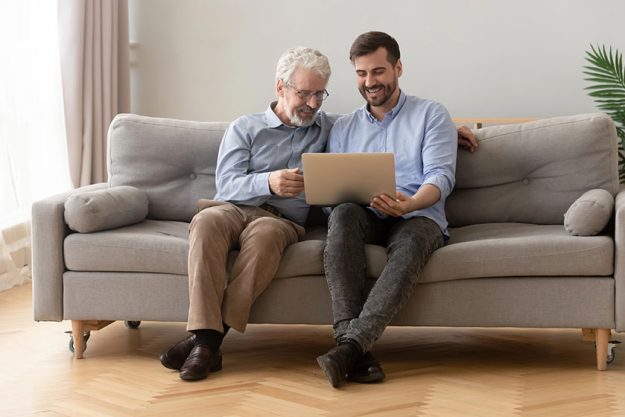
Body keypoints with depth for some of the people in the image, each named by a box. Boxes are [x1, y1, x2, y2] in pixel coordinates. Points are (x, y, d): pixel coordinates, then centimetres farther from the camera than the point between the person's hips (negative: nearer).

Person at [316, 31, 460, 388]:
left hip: (417, 216, -2)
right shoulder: (344, 128, 21)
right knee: (343, 213, -34)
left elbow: (441, 176, -5)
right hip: (366, 220, 3)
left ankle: (351, 345, -50)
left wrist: (409, 204, -27)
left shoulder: (431, 115, 10)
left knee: (412, 240, -39)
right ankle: (351, 340, -44)